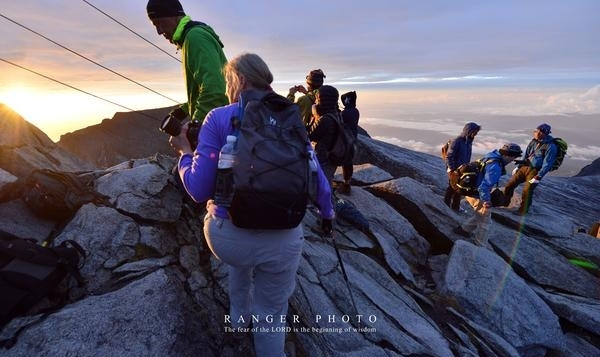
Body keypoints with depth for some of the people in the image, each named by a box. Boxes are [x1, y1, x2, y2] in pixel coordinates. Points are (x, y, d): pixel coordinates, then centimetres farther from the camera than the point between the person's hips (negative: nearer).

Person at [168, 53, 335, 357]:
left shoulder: (218, 118, -5)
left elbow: (199, 189, -9)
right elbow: (317, 180, 3)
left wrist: (184, 152, 10)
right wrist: (326, 213, 22)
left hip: (227, 237, 0)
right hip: (281, 241, 0)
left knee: (241, 258, 38)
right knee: (272, 314, 22)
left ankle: (239, 317, 57)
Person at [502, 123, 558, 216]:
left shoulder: (550, 146, -14)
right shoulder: (534, 141, 7)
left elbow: (547, 164, -16)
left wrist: (538, 177, -19)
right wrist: (518, 167, 16)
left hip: (535, 171, -6)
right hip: (524, 167, 6)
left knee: (527, 191, -7)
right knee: (509, 185, 4)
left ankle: (522, 211, 11)